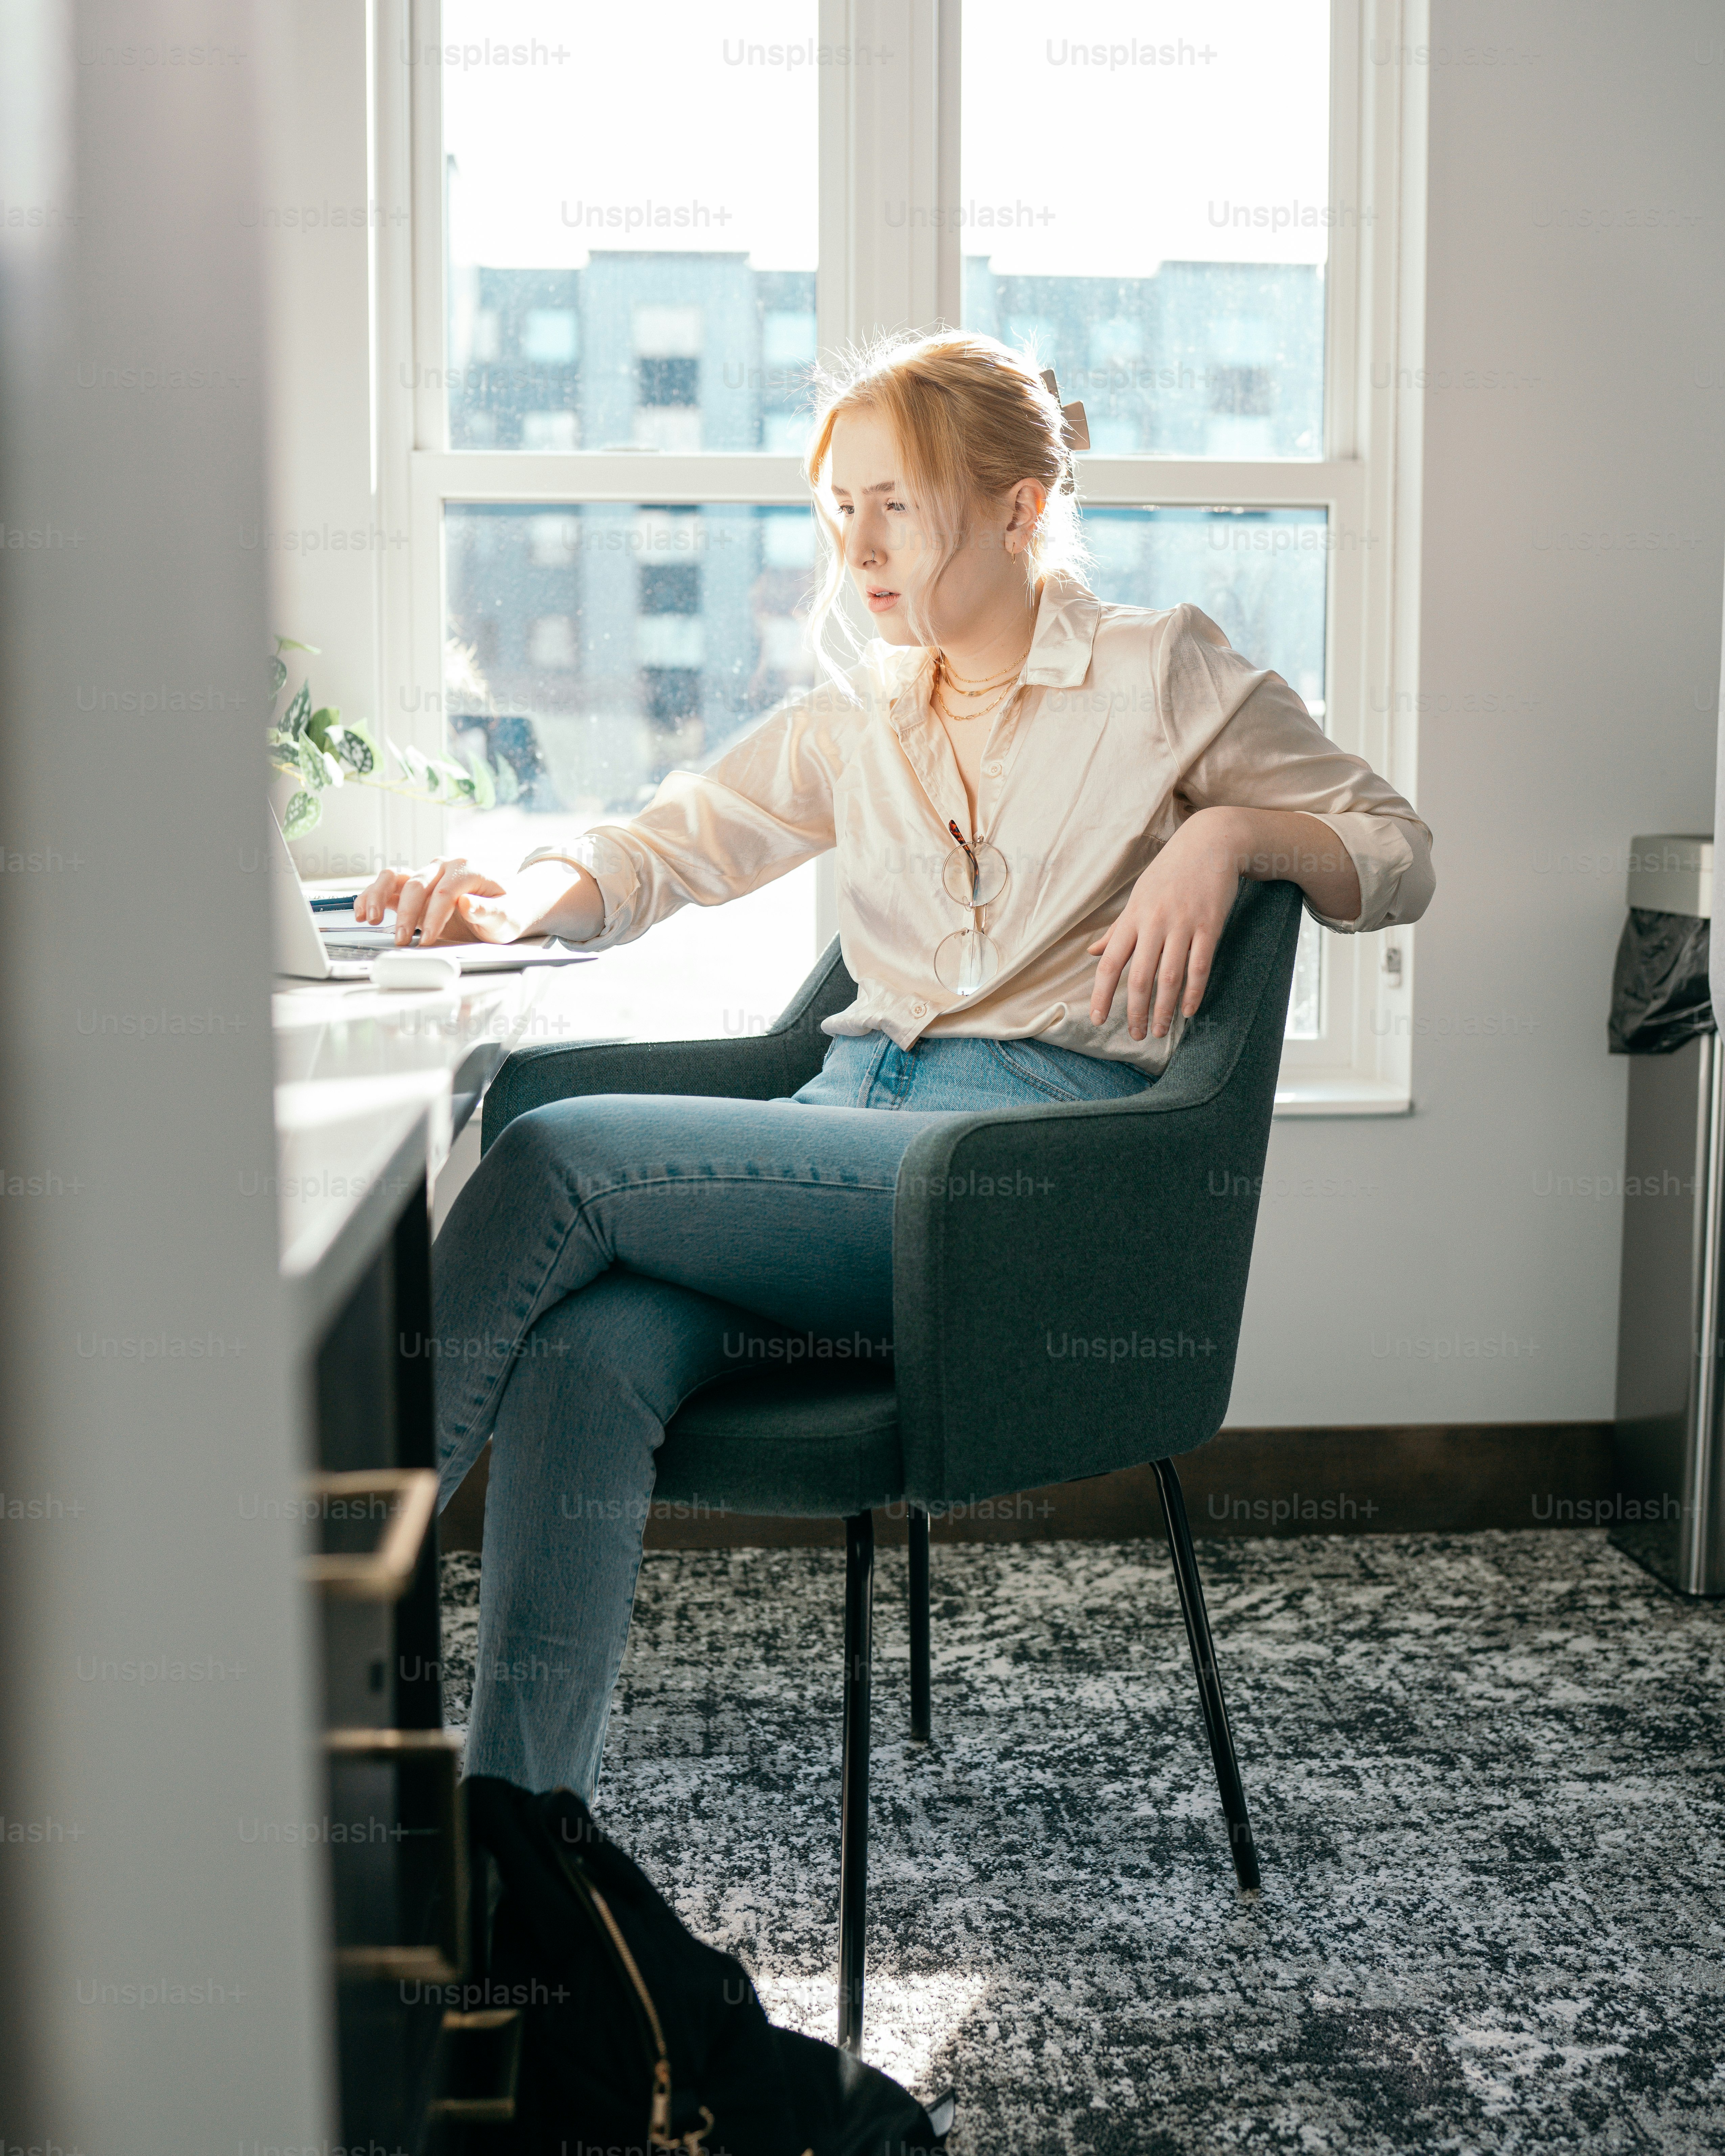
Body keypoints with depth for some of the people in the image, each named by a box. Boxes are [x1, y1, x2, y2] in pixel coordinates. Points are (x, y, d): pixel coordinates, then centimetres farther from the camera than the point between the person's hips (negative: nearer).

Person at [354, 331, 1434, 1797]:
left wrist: (1225, 830, -10)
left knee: (562, 1157, -24)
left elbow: (1398, 853, 10)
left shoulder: (1168, 675, 9)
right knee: (588, 1356, -29)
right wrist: (523, 897, -2)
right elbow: (674, 841, 19)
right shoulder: (857, 718, 23)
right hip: (850, 1141, 5)